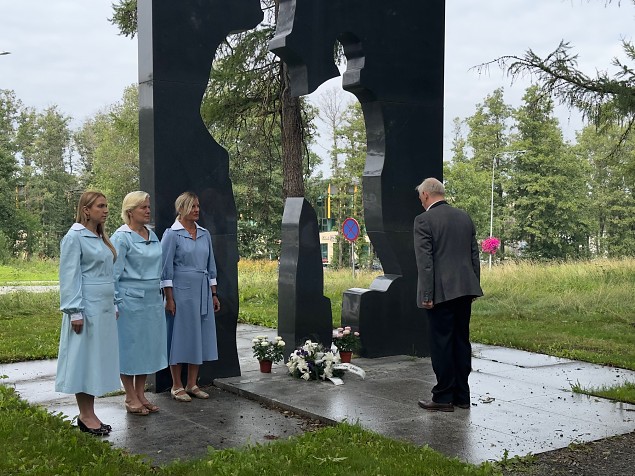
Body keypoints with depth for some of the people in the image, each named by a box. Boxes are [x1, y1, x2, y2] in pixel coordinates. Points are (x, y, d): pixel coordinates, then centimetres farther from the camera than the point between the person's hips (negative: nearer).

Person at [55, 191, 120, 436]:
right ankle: (85, 415, 6)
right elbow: (69, 276, -13)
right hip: (87, 307, -8)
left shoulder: (101, 238, 15)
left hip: (104, 308, 8)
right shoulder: (74, 237, -9)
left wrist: (114, 305, 17)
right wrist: (75, 312, -16)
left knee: (99, 358, 10)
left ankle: (89, 413, 17)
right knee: (84, 358, -1)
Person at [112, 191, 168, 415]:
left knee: (149, 346, 11)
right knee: (130, 346, 2)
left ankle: (141, 394, 22)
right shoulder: (122, 237, -9)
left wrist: (163, 296, 17)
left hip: (152, 300, 7)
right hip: (131, 301, -7)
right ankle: (131, 398, 12)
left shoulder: (152, 235, 12)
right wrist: (115, 303, -12)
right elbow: (114, 273, -10)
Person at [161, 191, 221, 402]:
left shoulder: (205, 234, 10)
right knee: (180, 336, 1)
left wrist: (213, 294, 12)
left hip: (202, 292, 6)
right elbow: (166, 268, -8)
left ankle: (192, 384, 18)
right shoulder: (172, 234, -6)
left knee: (200, 336, 8)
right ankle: (177, 386, 11)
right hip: (181, 291, -6)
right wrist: (169, 299, -12)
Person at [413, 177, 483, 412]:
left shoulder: (424, 220, -9)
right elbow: (474, 254, 14)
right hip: (465, 289, 6)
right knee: (461, 341, 12)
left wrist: (427, 295, -12)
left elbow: (425, 261, -13)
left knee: (441, 343, 0)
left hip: (441, 292, -6)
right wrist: (474, 286, 18)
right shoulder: (465, 217, 11)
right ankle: (462, 396, 19)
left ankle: (444, 397, 6)